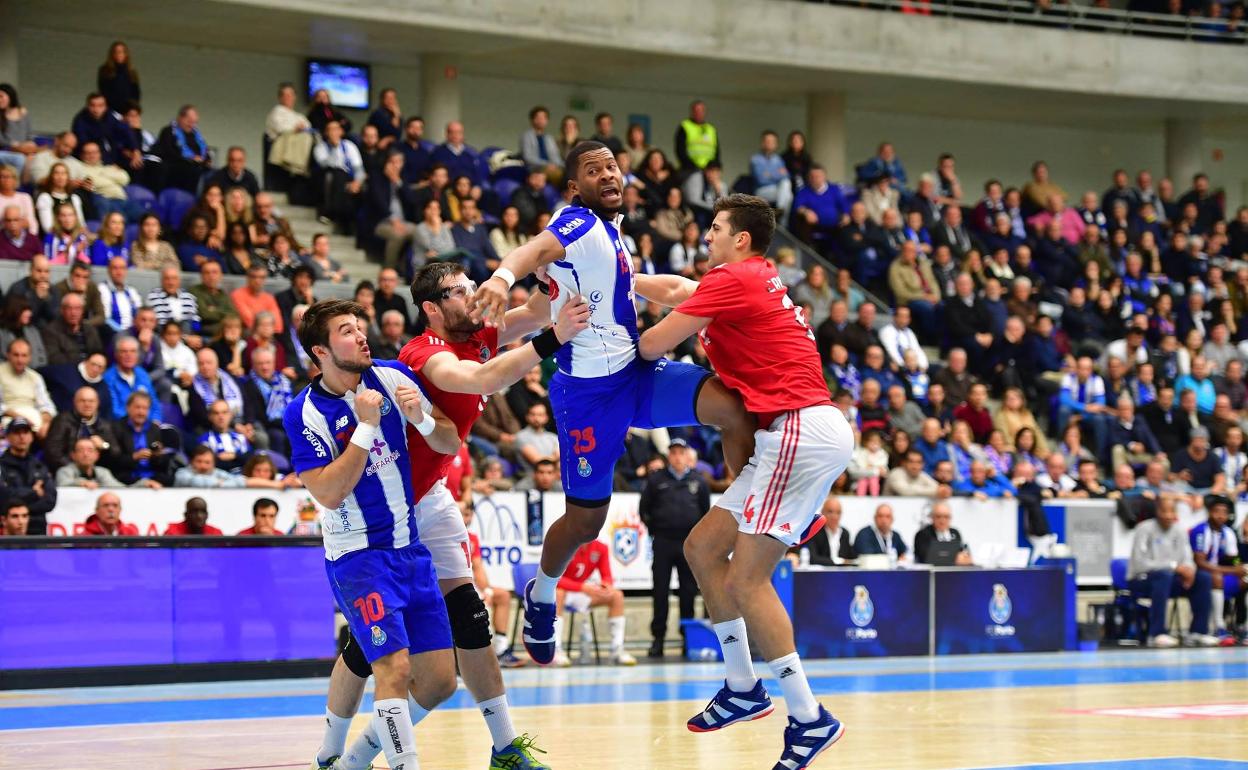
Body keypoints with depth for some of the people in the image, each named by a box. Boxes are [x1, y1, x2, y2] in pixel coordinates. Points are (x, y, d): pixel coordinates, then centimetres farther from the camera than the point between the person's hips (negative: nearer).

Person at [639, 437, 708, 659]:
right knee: (660, 591, 0)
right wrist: (655, 530, 4)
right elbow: (644, 509, 8)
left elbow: (706, 511, 13)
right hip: (663, 542, -1)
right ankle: (658, 638, 4)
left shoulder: (698, 481, 7)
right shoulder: (656, 480, 4)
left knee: (689, 591, 3)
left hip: (689, 544, 1)